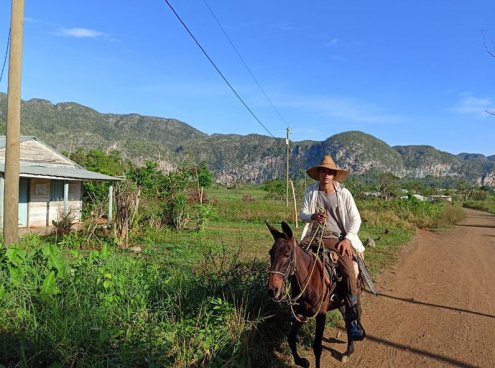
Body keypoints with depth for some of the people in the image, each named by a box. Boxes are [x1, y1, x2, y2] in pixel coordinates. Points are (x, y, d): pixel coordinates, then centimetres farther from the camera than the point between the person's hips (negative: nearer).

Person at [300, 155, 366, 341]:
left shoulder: (344, 193, 0)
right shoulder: (310, 191, 6)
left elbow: (356, 219, 0)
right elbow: (303, 214, 6)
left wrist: (347, 239, -13)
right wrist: (312, 216, -17)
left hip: (336, 237, -2)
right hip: (313, 235, 3)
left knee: (350, 270, -23)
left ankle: (352, 320, -13)